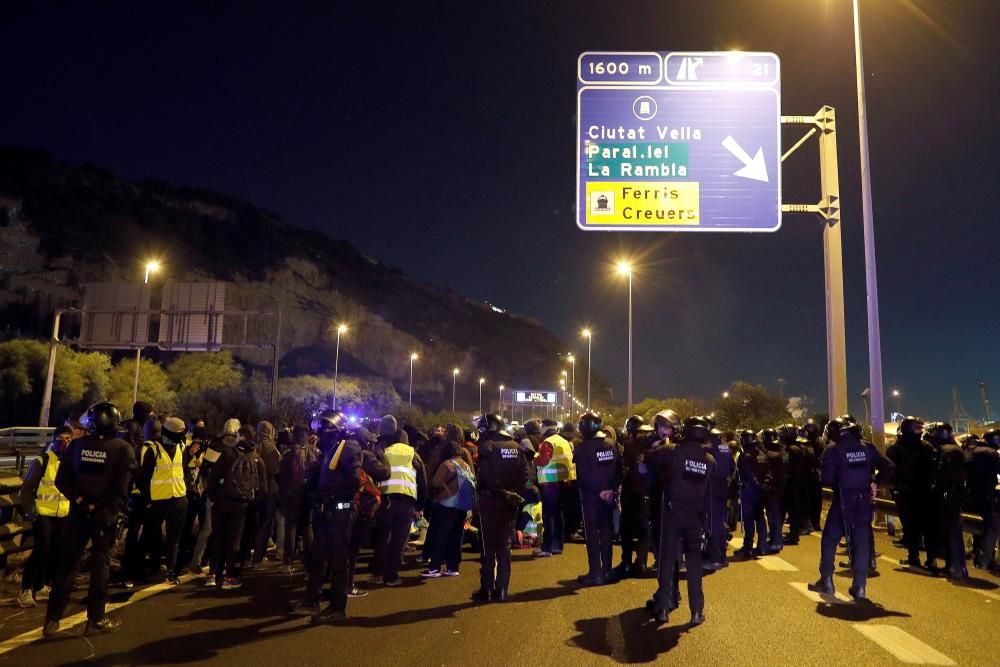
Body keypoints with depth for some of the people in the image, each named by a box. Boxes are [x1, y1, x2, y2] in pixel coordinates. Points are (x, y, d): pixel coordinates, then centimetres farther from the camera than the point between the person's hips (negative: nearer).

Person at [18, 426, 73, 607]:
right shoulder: (42, 461, -9)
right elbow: (27, 488, -4)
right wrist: (30, 510, -10)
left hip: (64, 516, 5)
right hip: (43, 514, -5)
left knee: (56, 552, 10)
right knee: (41, 550, -11)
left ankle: (41, 586, 26)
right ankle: (26, 590, 1)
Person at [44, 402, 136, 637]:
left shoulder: (77, 444, 1)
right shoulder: (123, 449, -8)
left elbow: (61, 479, -5)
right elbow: (121, 486, -14)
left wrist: (80, 500, -6)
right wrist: (111, 508, -4)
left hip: (78, 511, 3)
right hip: (105, 513, -3)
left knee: (67, 563, 11)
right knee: (100, 564, 6)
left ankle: (52, 619, 15)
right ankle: (96, 620, 11)